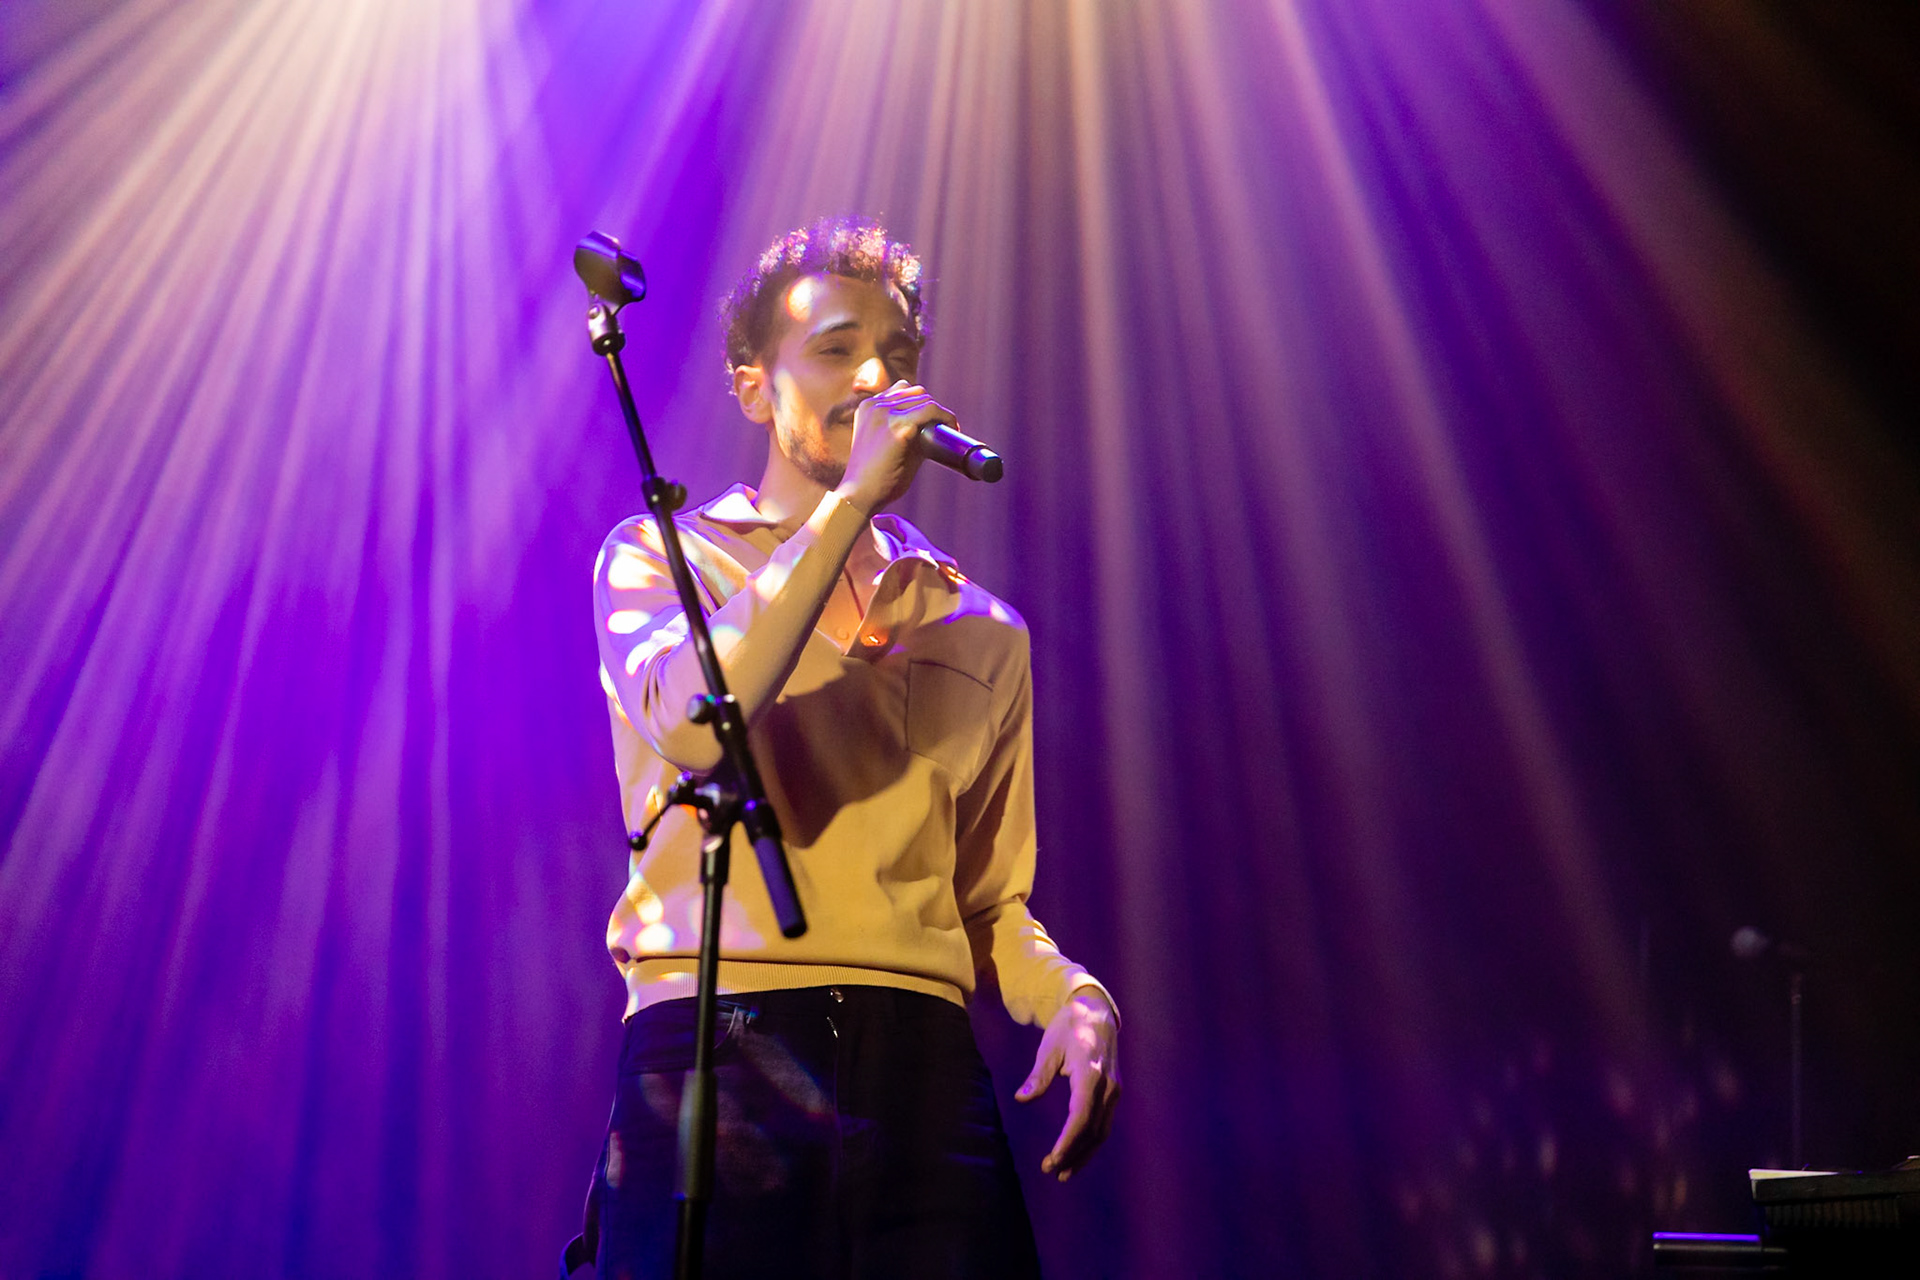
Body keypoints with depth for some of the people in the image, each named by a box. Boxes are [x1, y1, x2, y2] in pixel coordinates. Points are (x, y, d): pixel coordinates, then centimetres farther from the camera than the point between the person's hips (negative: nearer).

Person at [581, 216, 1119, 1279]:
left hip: (924, 1071, 3)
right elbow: (690, 722, -14)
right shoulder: (660, 555, 9)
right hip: (718, 1057, -3)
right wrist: (852, 500, -10)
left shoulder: (983, 631, 19)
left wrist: (1070, 996, -1)